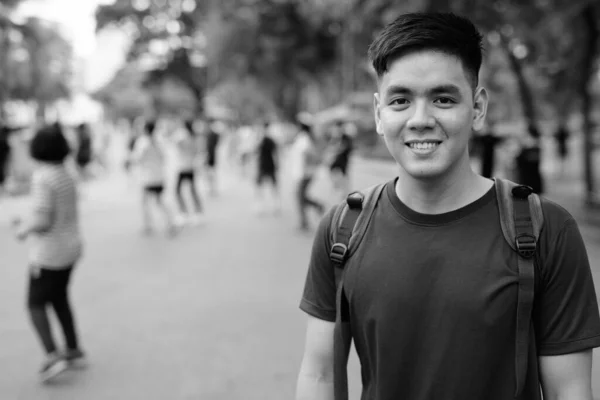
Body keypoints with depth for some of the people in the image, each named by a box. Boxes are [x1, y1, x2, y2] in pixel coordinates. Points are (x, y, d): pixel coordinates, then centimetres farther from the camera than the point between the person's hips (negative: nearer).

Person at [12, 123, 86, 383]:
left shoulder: (43, 179, -21)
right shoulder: (66, 176, 6)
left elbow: (41, 220, -25)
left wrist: (23, 230, -5)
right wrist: (29, 223, 18)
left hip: (49, 253, -8)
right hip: (70, 247, 8)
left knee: (36, 304, 5)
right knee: (59, 298, 21)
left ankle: (53, 357, -6)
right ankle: (74, 351, 24)